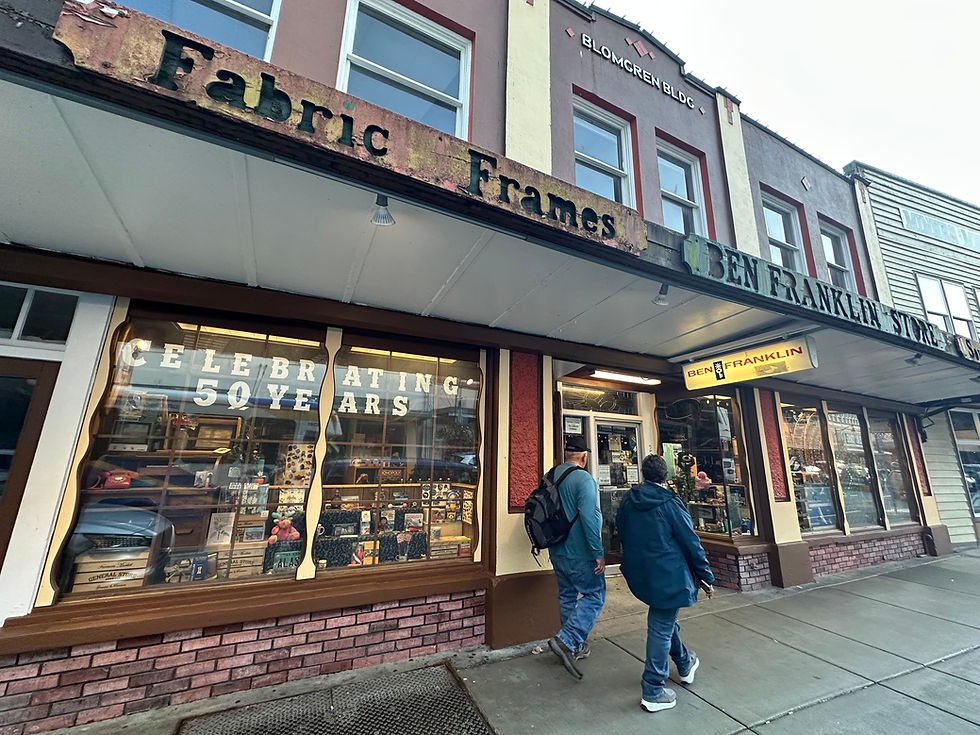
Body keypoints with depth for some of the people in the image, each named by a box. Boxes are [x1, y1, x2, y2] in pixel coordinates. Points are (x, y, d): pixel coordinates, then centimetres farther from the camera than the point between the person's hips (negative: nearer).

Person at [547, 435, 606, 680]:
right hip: (579, 553, -8)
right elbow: (590, 517, -25)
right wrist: (598, 553, -17)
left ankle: (574, 646, 30)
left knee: (566, 596, 19)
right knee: (594, 596, 7)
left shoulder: (550, 476, 4)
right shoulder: (583, 479, -19)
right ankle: (566, 640, -3)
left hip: (557, 551, 8)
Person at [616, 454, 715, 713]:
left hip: (638, 575, 6)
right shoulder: (670, 504, -18)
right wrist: (706, 578, 2)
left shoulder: (627, 501, -2)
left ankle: (684, 663, 48)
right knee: (661, 628, 7)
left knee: (664, 620, 27)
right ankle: (653, 692, 18)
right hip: (667, 576, -6)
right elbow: (691, 543, -11)